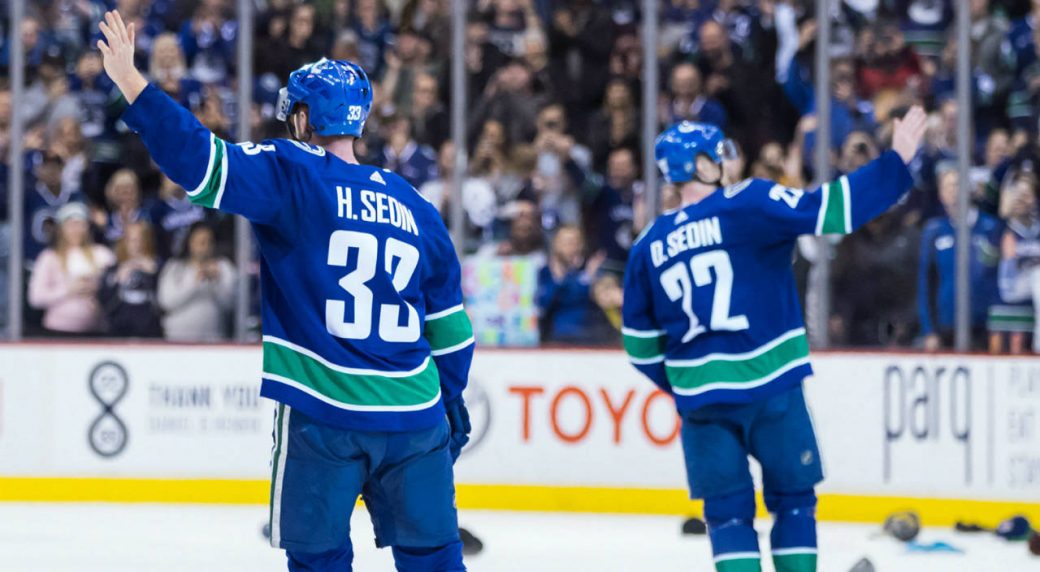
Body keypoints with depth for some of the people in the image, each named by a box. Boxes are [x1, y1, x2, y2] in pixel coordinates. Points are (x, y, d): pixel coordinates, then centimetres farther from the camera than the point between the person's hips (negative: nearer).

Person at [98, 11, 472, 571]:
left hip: (324, 417, -4)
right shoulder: (414, 206, 11)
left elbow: (199, 161, -17)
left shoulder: (292, 175, -5)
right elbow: (449, 323, 16)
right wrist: (453, 399, 28)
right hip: (415, 418, 4)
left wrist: (130, 82, -13)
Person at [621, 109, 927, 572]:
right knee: (793, 498, 11)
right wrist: (895, 163, -13)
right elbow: (824, 211, -18)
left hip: (700, 398, 4)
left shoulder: (649, 246, 8)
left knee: (727, 511, 10)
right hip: (769, 385, -4)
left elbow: (639, 343, 13)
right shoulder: (745, 206, -8)